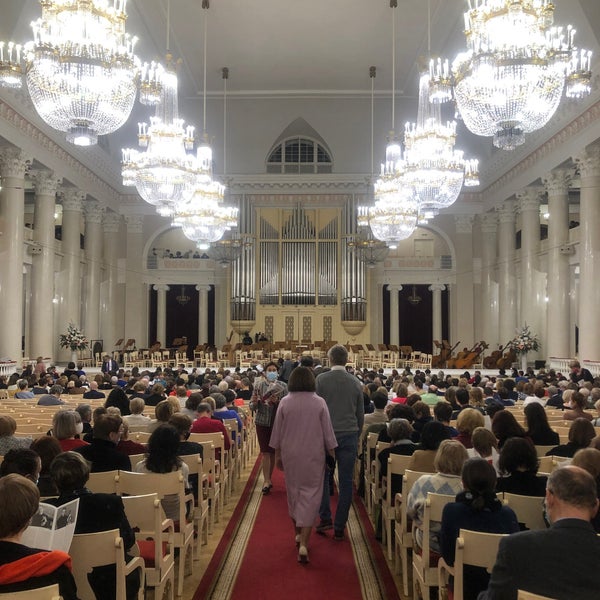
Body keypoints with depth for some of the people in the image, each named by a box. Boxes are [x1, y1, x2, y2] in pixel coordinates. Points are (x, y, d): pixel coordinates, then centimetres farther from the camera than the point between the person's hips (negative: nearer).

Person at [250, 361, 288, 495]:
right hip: (262, 422, -1)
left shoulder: (283, 386, 0)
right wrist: (254, 402, -21)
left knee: (273, 452, 8)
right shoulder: (258, 385, 0)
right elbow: (252, 406, 1)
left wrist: (277, 402, -23)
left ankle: (268, 478, 24)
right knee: (265, 452, -5)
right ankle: (267, 481, -4)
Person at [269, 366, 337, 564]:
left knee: (293, 492, 19)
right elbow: (327, 430, -4)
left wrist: (277, 454, 11)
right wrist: (331, 452, 7)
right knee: (311, 495, 2)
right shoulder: (319, 403, -9)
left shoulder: (285, 402, -5)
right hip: (313, 454, -2)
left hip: (290, 453, 2)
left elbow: (278, 430, 1)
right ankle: (304, 542, -7)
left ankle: (298, 532, 34)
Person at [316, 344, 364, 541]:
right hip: (350, 435, 2)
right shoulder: (356, 383, 4)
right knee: (345, 482, 6)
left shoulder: (321, 379, -6)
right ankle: (339, 528, 11)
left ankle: (325, 518, 9)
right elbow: (360, 414, 10)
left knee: (323, 477, 14)